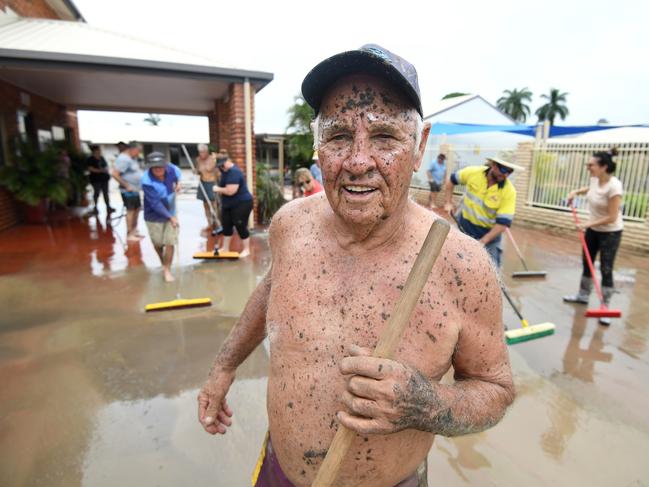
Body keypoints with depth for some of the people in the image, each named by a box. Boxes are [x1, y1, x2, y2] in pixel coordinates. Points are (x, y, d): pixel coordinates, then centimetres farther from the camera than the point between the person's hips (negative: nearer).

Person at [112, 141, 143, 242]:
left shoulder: (132, 158, 12)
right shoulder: (123, 159, -18)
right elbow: (115, 174, -24)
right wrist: (126, 185, -20)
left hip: (135, 189, 10)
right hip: (128, 191, -10)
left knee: (137, 209, 16)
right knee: (130, 210, -6)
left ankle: (134, 231, 28)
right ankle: (129, 235, 0)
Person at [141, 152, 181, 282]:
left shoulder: (170, 168, -15)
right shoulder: (147, 181, -29)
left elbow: (177, 172, 14)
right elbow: (156, 204, -26)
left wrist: (178, 183, 3)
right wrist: (171, 217, -22)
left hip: (171, 212, 3)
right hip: (154, 216, -3)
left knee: (170, 243, -2)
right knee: (158, 243, 15)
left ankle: (167, 270, 14)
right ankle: (163, 263, 43)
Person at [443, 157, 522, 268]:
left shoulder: (509, 191, -22)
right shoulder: (473, 172, -15)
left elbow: (504, 222, -24)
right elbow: (451, 180, 4)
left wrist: (482, 242, -31)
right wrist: (448, 202, -1)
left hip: (488, 234, -2)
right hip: (462, 226, 2)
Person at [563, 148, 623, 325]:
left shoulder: (614, 186, -28)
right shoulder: (595, 179, -6)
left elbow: (612, 217, -27)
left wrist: (589, 224, -22)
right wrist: (576, 191, 7)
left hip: (610, 233, -8)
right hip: (593, 229, 8)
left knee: (606, 269, -6)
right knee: (586, 262, 18)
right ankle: (583, 295, 35)